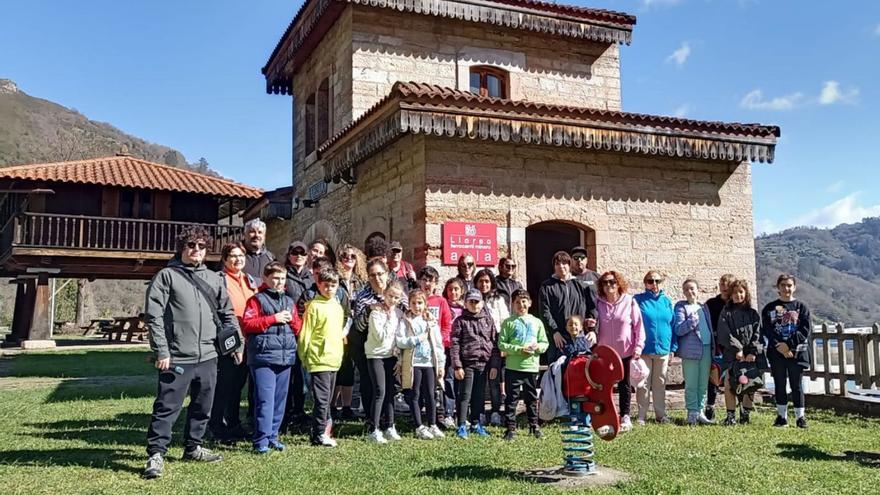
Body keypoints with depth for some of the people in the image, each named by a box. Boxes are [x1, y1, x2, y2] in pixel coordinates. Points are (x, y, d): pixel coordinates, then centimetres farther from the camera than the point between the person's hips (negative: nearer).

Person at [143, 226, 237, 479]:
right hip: (177, 358, -5)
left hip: (208, 357, 6)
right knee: (167, 407, -3)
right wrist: (162, 351, -13)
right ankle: (156, 455, 8)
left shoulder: (214, 278, 12)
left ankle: (193, 447, 31)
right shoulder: (167, 276, -3)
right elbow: (153, 315, -8)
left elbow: (227, 314, 18)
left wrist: (237, 344, 12)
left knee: (203, 406, 15)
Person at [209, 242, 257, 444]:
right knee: (224, 384, -1)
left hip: (247, 341, 7)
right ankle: (216, 426, 11)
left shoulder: (250, 280, 15)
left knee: (238, 383, 15)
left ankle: (234, 425, 27)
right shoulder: (219, 280, -7)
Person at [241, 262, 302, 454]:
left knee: (280, 398, 10)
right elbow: (247, 324, -10)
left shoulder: (289, 302, 17)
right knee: (265, 399, -8)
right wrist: (273, 318, -12)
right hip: (263, 357, -6)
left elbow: (298, 328, 20)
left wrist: (292, 319, -2)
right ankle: (261, 441, -2)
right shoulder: (257, 299, 0)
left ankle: (272, 436, 20)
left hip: (286, 357, 6)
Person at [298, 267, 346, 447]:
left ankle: (324, 430, 22)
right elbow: (305, 334, -10)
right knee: (322, 399, -5)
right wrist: (303, 357, -10)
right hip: (319, 359, -7)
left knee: (327, 398, 13)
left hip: (334, 360, 7)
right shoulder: (314, 306, -10)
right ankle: (319, 435, 3)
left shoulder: (338, 306, 13)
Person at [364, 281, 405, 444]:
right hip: (376, 355, -6)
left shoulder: (398, 313, 6)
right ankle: (373, 430, -5)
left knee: (390, 392, 9)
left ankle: (389, 427, 19)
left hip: (391, 355, 6)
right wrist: (389, 318, -17)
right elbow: (381, 336, -19)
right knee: (379, 392, -10)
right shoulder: (377, 312, -12)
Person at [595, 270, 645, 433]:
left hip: (625, 352, -1)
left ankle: (625, 417, 20)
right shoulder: (598, 303, 1)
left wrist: (638, 346, -9)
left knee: (624, 385, 10)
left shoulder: (629, 302, -5)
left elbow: (639, 325, -4)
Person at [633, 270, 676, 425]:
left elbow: (672, 325, 9)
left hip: (663, 349, 3)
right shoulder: (638, 300, -2)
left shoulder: (667, 301, 8)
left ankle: (661, 414, 21)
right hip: (643, 349, -3)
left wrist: (672, 348, 4)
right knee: (643, 384, 2)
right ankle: (641, 416, 10)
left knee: (660, 383, 12)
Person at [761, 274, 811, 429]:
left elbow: (805, 330, -4)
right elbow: (767, 330, -1)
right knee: (779, 385, 6)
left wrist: (788, 344, -13)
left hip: (796, 352, -1)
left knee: (797, 386, 2)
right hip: (776, 353, 1)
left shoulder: (801, 307, 5)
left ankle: (800, 417, 11)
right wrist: (779, 346, -14)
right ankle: (782, 416, 14)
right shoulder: (770, 308, 7)